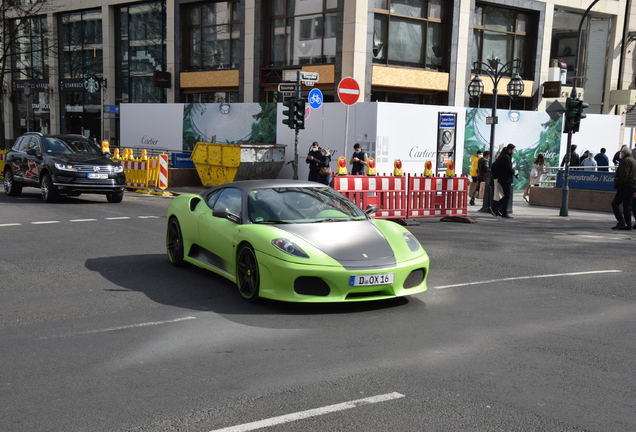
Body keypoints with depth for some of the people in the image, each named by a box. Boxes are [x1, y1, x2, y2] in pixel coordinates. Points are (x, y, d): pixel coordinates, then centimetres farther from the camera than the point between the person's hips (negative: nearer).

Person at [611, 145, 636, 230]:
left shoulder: (625, 161, -11)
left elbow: (623, 175, -20)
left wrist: (618, 183, -8)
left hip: (625, 186, -9)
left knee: (615, 203, -7)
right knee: (627, 206, 10)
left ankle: (621, 222, -16)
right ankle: (628, 225, 8)